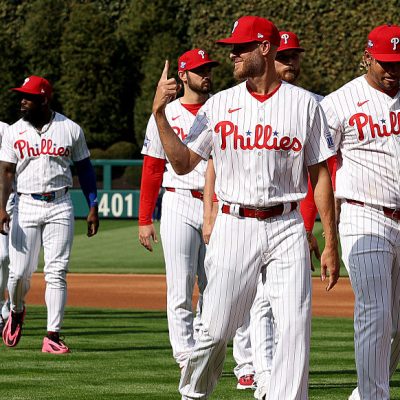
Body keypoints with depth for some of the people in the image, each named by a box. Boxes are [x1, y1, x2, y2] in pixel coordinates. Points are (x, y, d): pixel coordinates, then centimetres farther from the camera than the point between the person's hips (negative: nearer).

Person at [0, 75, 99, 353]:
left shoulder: (71, 130, 3)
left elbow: (85, 168, 9)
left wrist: (93, 207, 3)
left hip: (60, 206, -1)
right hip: (25, 205, 1)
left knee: (57, 273, -6)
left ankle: (53, 336, -5)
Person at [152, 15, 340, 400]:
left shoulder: (304, 104, 3)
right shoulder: (219, 104, 6)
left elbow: (320, 174, 5)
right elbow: (183, 164, 7)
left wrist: (330, 244, 1)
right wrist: (159, 113, -4)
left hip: (286, 227, 0)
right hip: (234, 226, 0)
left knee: (295, 328, -9)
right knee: (215, 329, -2)